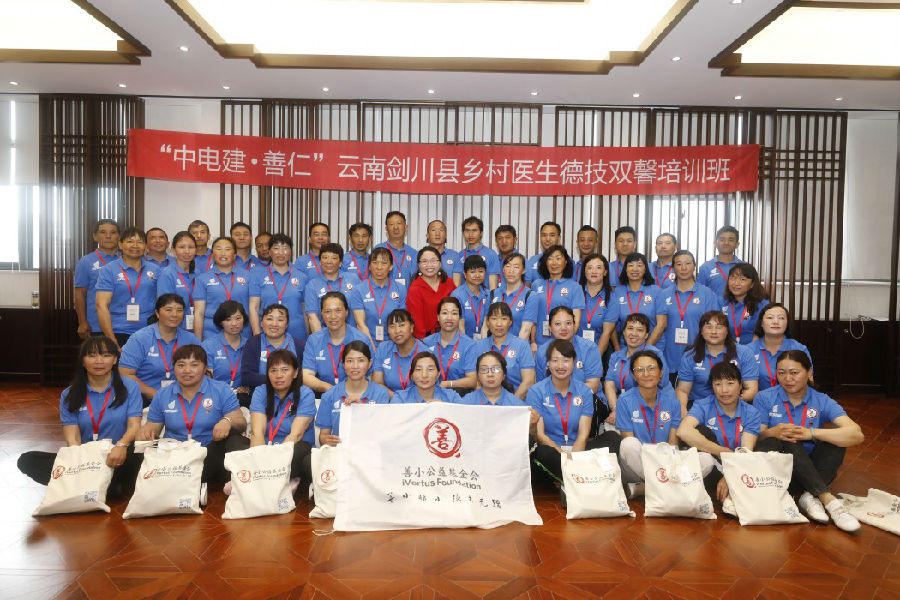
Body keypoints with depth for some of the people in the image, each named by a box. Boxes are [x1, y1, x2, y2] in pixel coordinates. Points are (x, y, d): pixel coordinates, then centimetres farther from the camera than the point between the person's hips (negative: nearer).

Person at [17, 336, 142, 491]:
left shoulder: (130, 387, 5)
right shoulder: (69, 396, 10)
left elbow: (134, 426, -5)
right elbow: (72, 437, 0)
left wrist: (121, 445, -28)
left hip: (119, 456, -4)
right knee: (27, 461, -17)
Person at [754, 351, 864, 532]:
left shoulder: (822, 402, 1)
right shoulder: (764, 398, 0)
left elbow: (857, 435, -15)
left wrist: (811, 433, -28)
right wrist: (772, 432, -30)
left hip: (811, 472, 2)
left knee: (836, 434, -19)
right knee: (787, 441, -29)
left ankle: (809, 497, -28)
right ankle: (828, 500, -34)